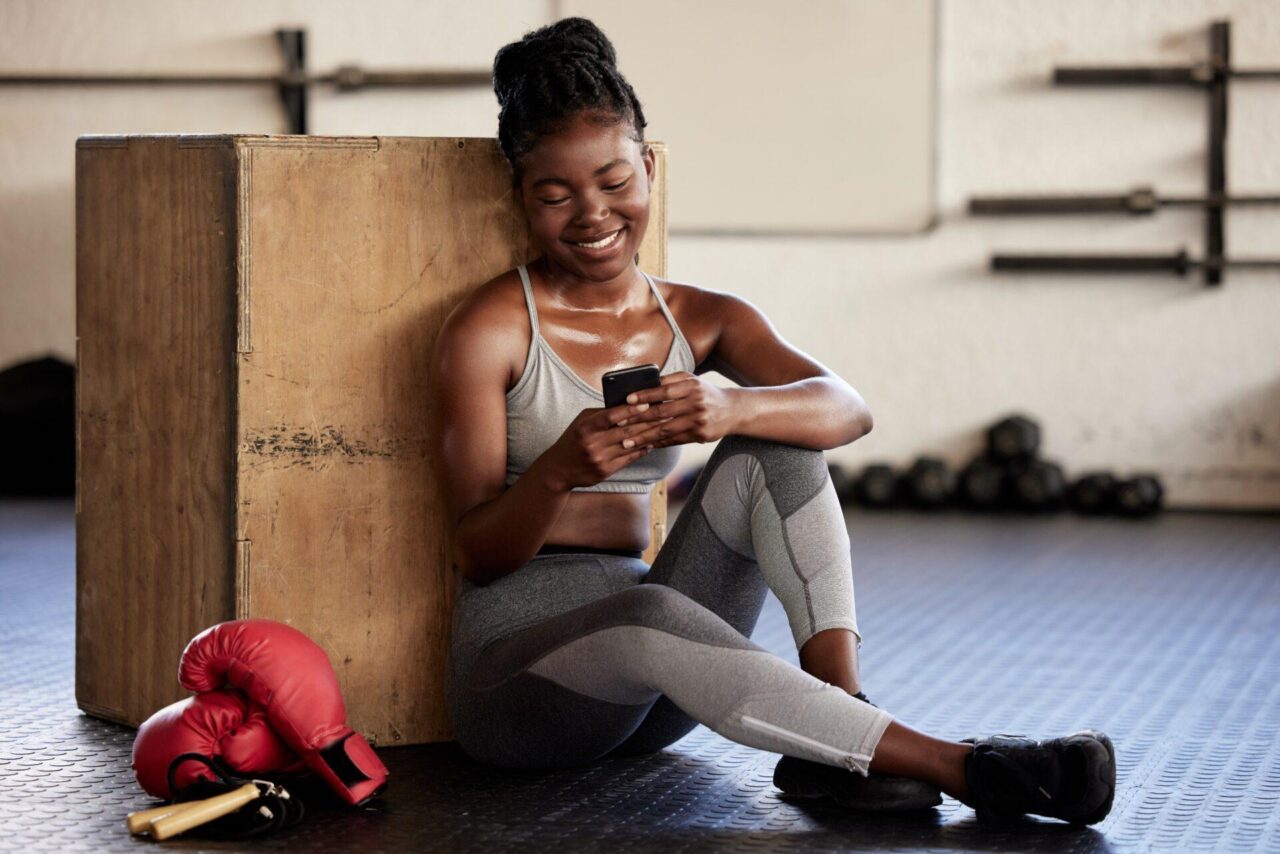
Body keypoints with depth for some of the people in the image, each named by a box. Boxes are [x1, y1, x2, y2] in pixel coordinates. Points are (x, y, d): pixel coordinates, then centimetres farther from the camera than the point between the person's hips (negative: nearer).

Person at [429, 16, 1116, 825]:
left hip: (647, 690, 5)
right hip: (511, 671, -5)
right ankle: (957, 766, -38)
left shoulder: (704, 320, 9)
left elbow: (849, 409, -11)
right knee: (649, 615, -37)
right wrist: (557, 472, -30)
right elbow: (478, 553, -8)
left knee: (770, 447, -13)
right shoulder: (490, 330, -5)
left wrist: (734, 409, -33)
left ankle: (840, 732, -25)